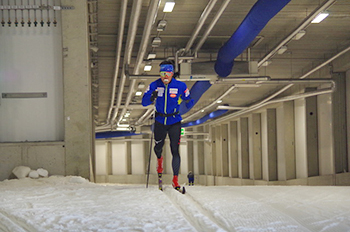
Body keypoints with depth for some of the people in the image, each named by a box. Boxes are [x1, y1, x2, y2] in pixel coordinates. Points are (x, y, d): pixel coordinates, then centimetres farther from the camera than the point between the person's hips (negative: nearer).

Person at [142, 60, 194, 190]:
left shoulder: (180, 86, -9)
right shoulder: (154, 85, -6)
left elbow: (189, 104, -1)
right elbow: (144, 102, -9)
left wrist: (188, 101, -25)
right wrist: (152, 97, -30)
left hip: (174, 122, -2)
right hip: (160, 121, 2)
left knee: (175, 150, -10)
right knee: (158, 147, 16)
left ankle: (175, 179, -4)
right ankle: (159, 160, 54)